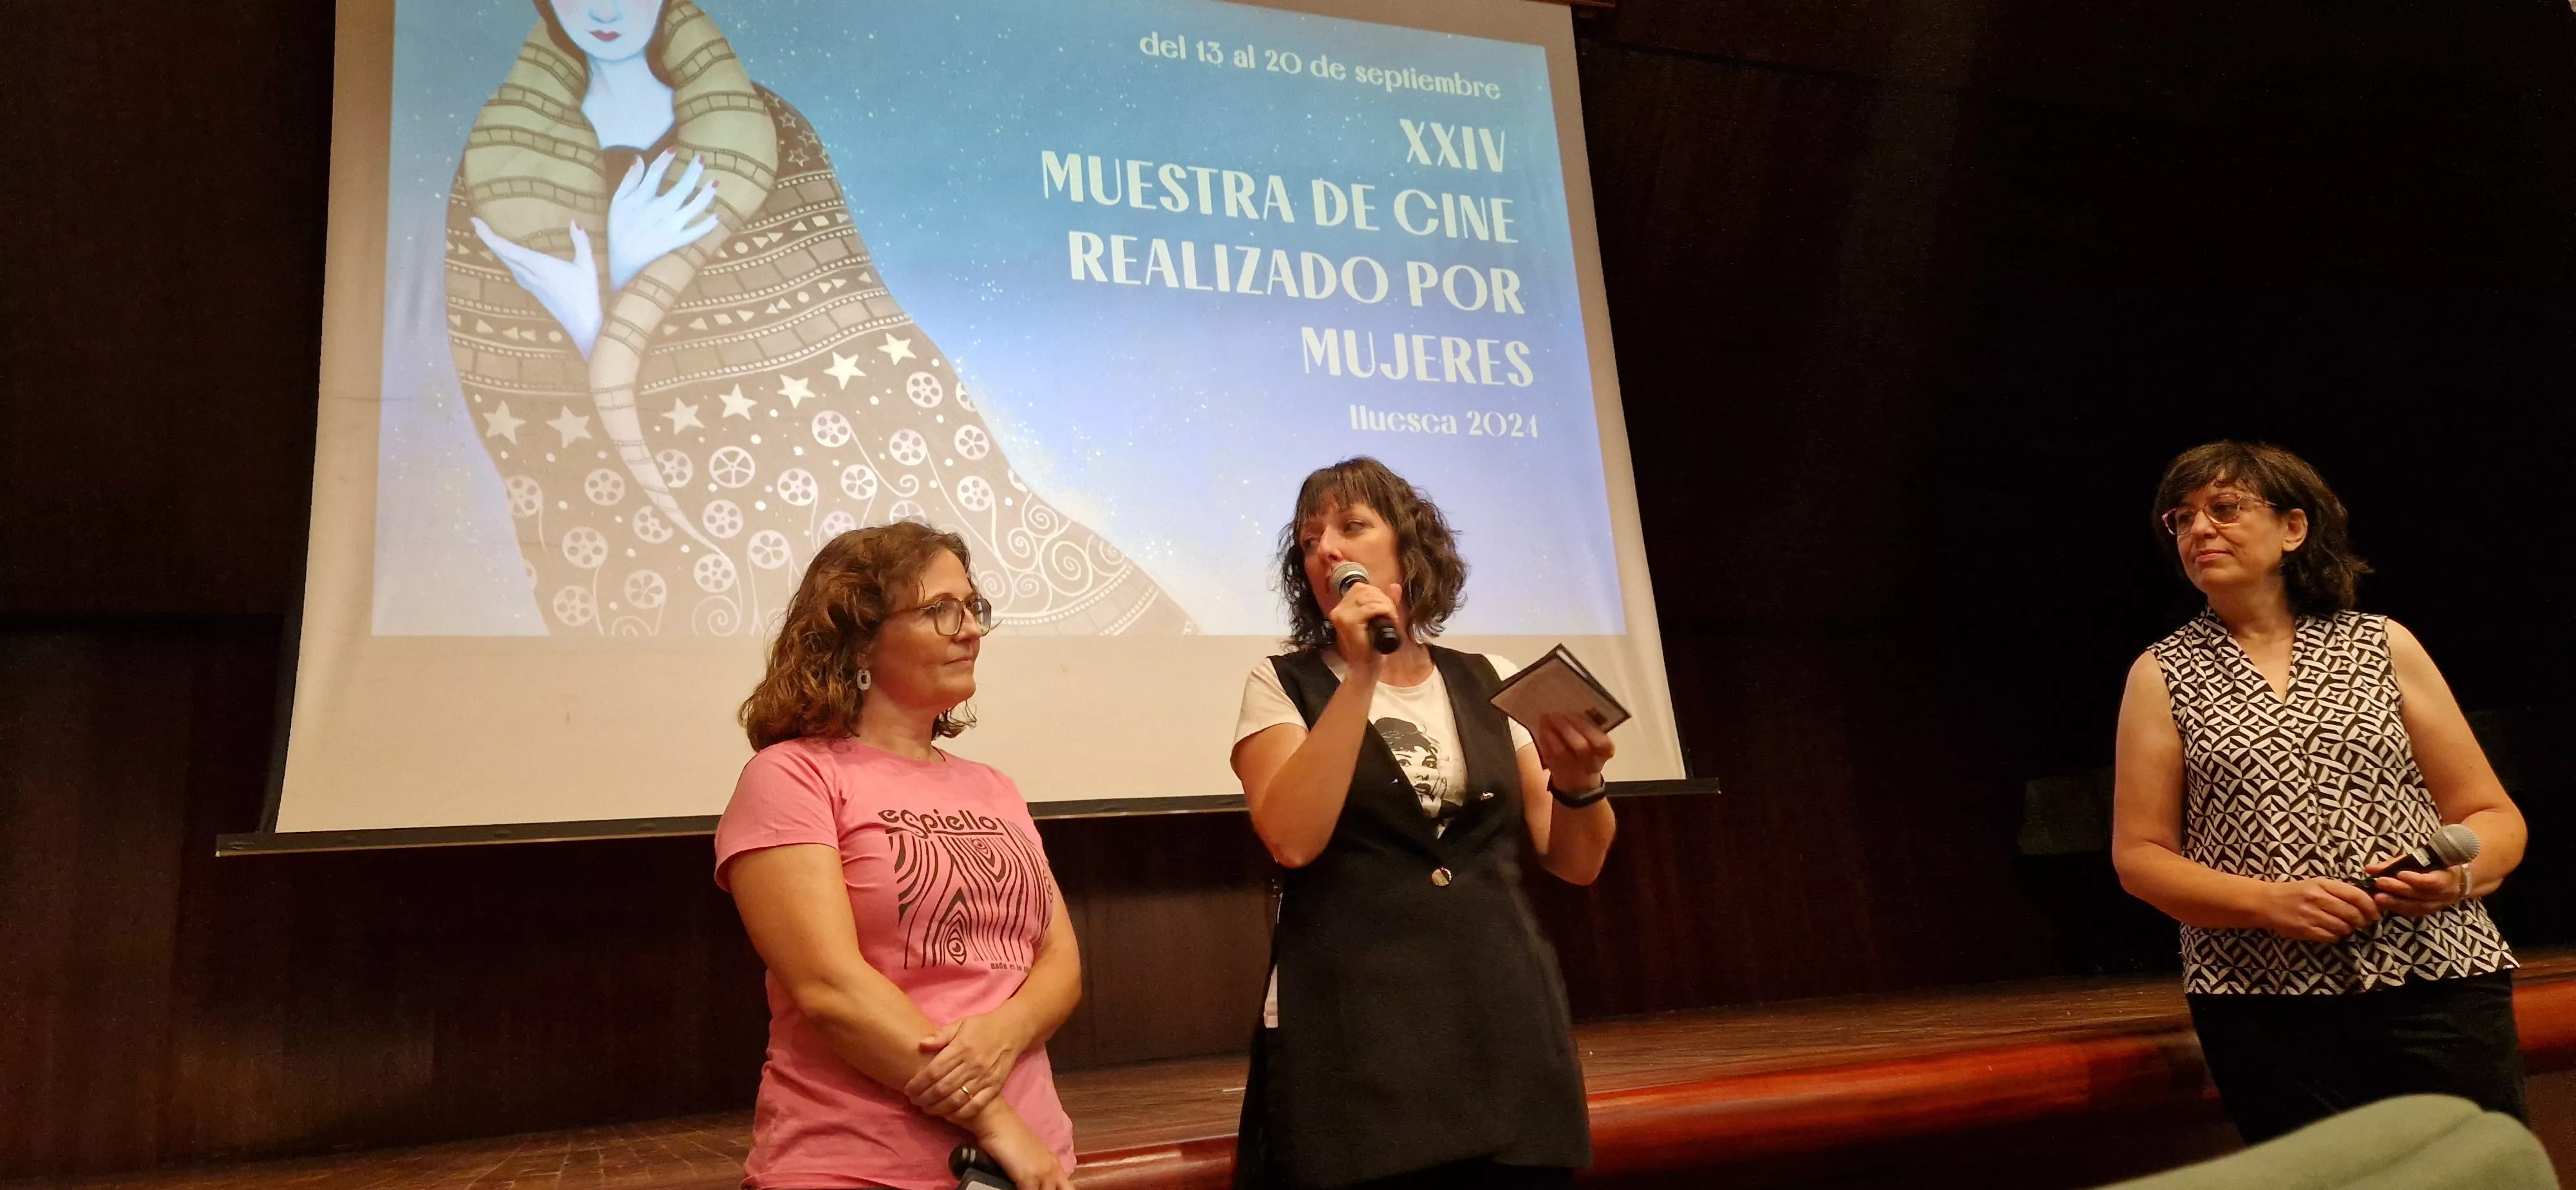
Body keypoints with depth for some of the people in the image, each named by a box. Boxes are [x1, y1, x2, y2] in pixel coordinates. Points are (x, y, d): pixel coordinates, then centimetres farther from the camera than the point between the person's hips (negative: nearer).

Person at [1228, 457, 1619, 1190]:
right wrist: (1359, 676, -16)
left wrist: (1578, 785, -12)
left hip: (1506, 1028, 3)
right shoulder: (1284, 686, 2)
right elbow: (1292, 839, -15)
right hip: (1352, 1042, -3)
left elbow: (1574, 863, 9)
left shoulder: (1489, 683, 9)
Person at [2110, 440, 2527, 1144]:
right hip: (2263, 1008, -1)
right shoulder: (2164, 674, 6)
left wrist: (2459, 871, -11)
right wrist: (2267, 902, -13)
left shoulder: (2382, 645, 10)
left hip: (2438, 982, 1)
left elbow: (2494, 816, 11)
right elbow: (2138, 854, 3)